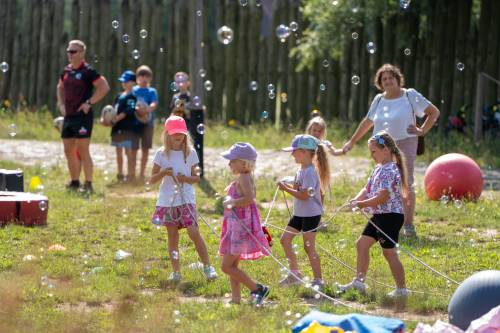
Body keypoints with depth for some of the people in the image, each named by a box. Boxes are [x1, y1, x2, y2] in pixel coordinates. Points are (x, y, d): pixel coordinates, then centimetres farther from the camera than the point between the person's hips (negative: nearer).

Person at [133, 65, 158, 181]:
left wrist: (149, 108, -33)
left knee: (145, 149, 3)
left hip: (147, 122, -1)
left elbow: (154, 104, -11)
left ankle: (142, 173, 11)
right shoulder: (133, 90, 10)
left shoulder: (151, 91, 4)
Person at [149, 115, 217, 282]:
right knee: (172, 236, 5)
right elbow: (152, 179, 3)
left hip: (186, 199, -1)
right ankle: (176, 272, 12)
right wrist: (163, 173, -17)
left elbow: (197, 178, 6)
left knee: (193, 232, -12)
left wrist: (185, 178, -14)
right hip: (167, 200, 1)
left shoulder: (190, 153, 2)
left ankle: (207, 267, -3)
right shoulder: (161, 154, 1)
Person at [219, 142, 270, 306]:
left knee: (226, 266, -9)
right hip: (235, 226, 11)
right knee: (232, 267, 13)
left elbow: (249, 198, -33)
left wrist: (231, 202, -21)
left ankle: (257, 289, -6)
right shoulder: (243, 178, 13)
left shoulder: (243, 178, -17)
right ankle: (236, 299, 16)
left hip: (240, 227, -11)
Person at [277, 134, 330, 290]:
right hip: (299, 213, 10)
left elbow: (304, 195, -25)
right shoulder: (301, 170, 9)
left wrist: (286, 188, -19)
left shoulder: (310, 172, -21)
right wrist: (289, 186, 4)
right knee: (285, 239, 13)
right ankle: (294, 274, 22)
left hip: (311, 214, -10)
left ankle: (318, 280, 2)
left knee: (309, 247, -6)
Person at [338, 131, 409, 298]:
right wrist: (356, 200, -7)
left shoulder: (390, 171, -20)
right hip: (379, 216, 10)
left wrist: (361, 204, -21)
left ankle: (401, 289, 4)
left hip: (390, 216, -10)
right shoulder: (379, 168, 11)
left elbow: (382, 198, -26)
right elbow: (367, 189, 12)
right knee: (362, 244, 14)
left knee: (389, 252, -4)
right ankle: (359, 281, 21)